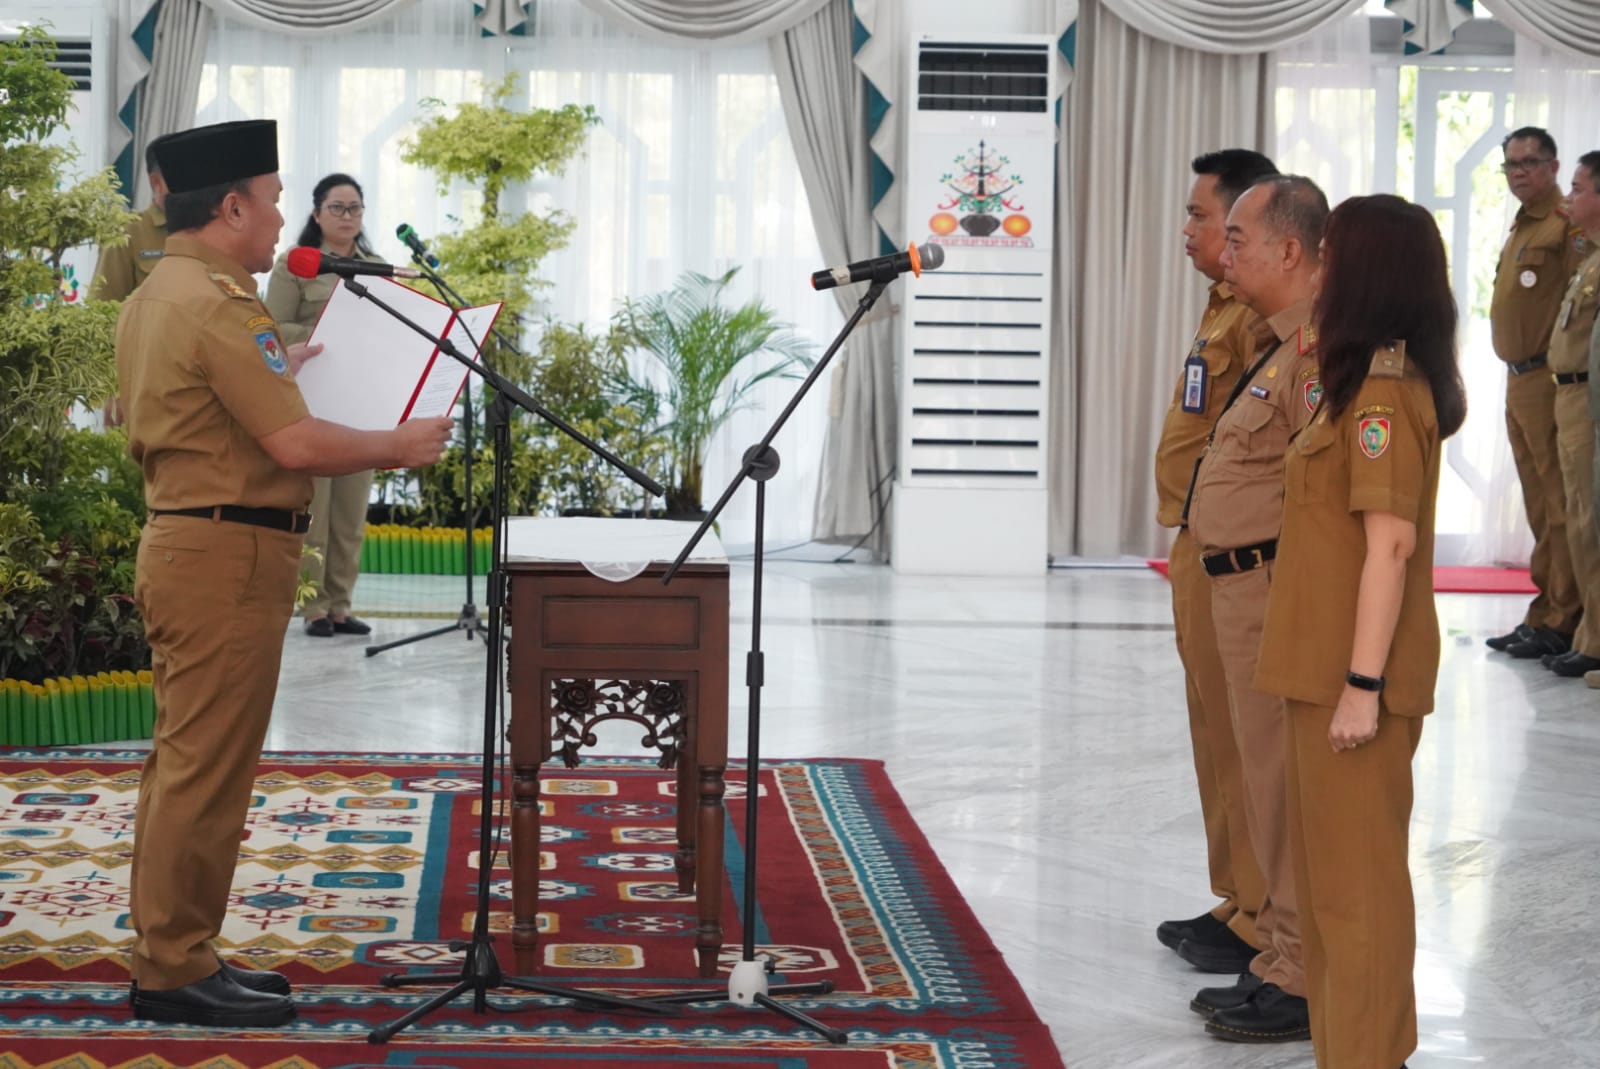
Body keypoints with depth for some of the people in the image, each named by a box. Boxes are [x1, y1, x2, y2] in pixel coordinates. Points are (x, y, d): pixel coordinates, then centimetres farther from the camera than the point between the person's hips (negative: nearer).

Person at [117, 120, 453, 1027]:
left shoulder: (158, 296, 14)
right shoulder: (217, 305, -18)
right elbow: (298, 445, -22)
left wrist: (280, 369, 21)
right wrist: (400, 445, -8)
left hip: (185, 544, 11)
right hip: (229, 556, -11)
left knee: (185, 764, 14)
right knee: (209, 771, -4)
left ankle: (172, 952, 22)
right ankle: (176, 971, 2)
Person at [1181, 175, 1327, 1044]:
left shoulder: (1319, 344, -18)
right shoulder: (1282, 341, 16)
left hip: (1281, 590, -11)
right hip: (1243, 585, 11)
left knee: (1288, 789, -3)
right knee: (1267, 786, 17)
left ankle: (1303, 983, 6)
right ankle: (1279, 963, 27)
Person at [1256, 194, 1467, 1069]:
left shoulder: (1380, 397, -17)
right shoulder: (1386, 385, 13)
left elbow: (1391, 545, -21)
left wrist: (1362, 684, -22)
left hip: (1353, 676, -10)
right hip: (1331, 668, 10)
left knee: (1356, 879, -1)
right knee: (1333, 870, 17)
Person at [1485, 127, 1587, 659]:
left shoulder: (1568, 226, -12)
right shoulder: (1522, 228, 19)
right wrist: (1518, 374, 16)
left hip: (1549, 381, -10)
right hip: (1518, 381, 10)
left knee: (1560, 507, -6)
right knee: (1539, 508, 15)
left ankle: (1560, 623, -2)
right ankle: (1545, 615, 22)